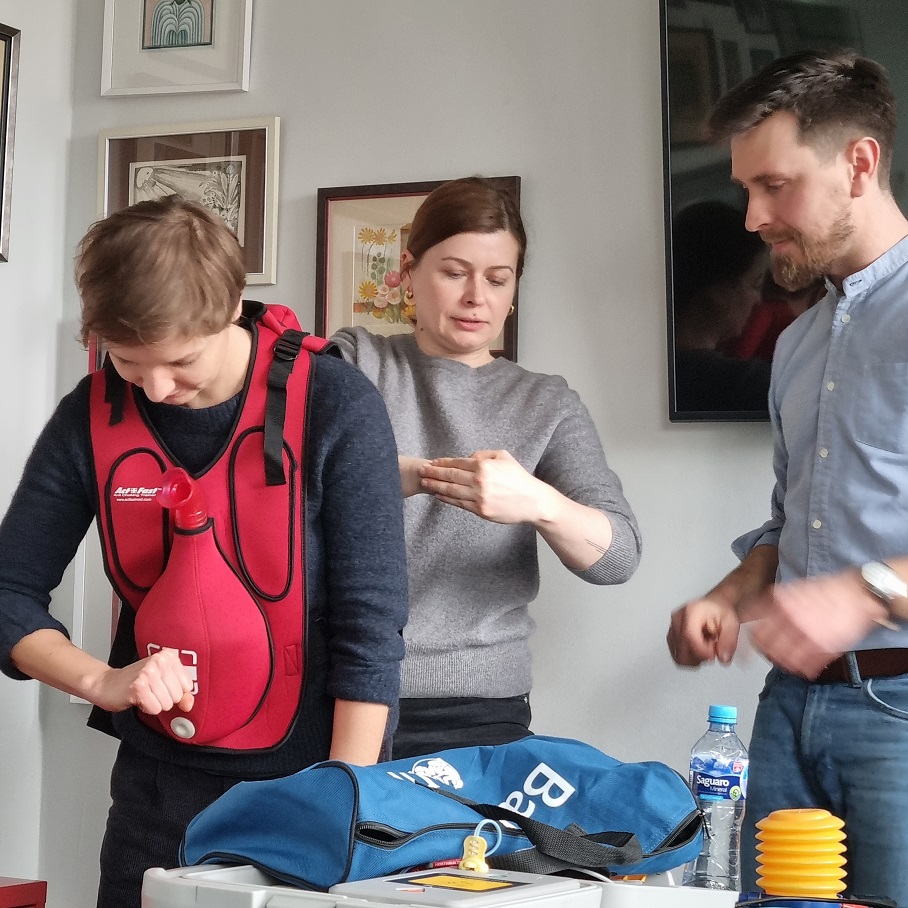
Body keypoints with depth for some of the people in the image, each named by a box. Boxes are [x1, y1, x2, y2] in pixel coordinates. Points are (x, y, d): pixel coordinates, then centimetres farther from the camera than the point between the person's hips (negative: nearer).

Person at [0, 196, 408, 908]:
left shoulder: (334, 406, -14)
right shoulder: (93, 418, -4)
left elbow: (369, 622, -14)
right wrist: (103, 681, -18)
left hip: (305, 775, -3)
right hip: (156, 789, 3)